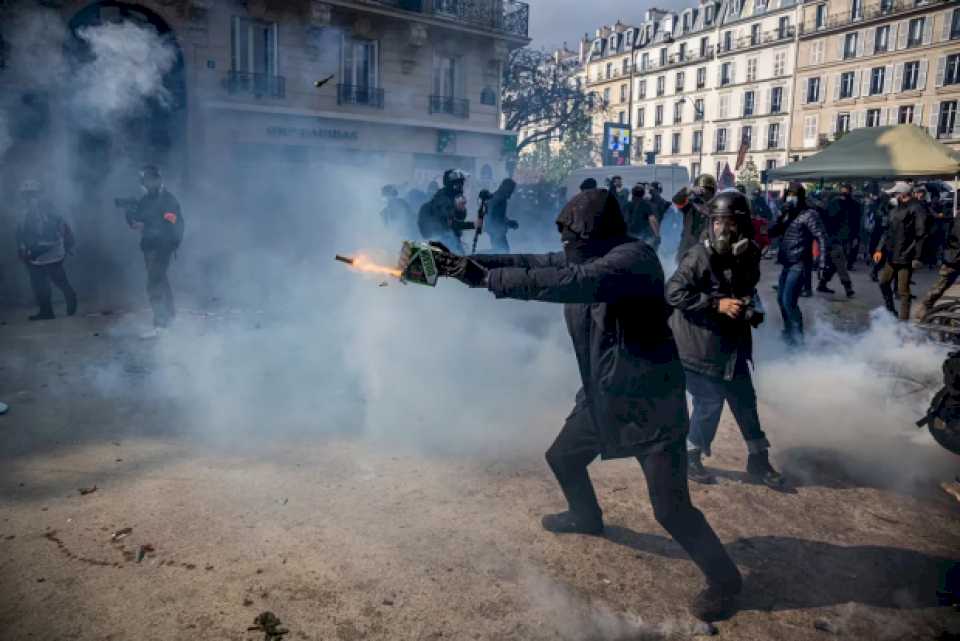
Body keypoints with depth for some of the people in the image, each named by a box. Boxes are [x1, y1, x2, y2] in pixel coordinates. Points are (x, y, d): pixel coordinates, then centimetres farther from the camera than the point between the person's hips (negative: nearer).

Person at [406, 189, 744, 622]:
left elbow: (572, 283, -38)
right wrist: (460, 263, -13)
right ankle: (586, 517, 53)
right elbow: (526, 263, -1)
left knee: (670, 508, -5)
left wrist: (484, 276, -38)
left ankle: (723, 578, 20)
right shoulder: (581, 257, 3)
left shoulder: (634, 258, -24)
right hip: (601, 396, 9)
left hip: (649, 403, -9)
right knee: (562, 458, 23)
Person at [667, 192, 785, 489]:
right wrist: (717, 304, -26)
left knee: (745, 401, 15)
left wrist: (753, 308, 1)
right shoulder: (700, 255, -19)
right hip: (700, 344, -7)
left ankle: (758, 459, 32)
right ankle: (690, 456, 21)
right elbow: (673, 293, -25)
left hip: (733, 343, 7)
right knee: (709, 403, -1)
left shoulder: (749, 254, 2)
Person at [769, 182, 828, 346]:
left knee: (789, 301, -14)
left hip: (799, 265, -8)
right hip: (787, 264, 8)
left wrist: (822, 261, -22)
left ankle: (797, 337, -2)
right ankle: (789, 331, 36)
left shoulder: (809, 214, -9)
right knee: (781, 299, 18)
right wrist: (781, 216, -9)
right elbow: (772, 233, 6)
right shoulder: (788, 215, 12)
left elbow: (821, 238, -14)